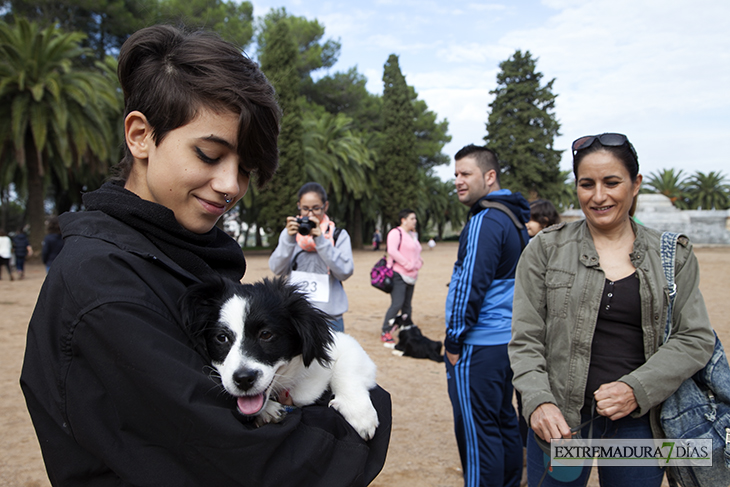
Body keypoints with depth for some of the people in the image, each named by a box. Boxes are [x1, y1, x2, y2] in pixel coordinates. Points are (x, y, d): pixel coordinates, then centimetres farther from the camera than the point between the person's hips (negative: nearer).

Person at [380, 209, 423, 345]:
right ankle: (385, 333, -6)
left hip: (411, 276, 8)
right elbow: (392, 251, -20)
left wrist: (418, 263, 10)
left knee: (407, 306, 12)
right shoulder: (396, 232, -8)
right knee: (397, 304, -14)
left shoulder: (413, 235, 20)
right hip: (398, 274, -8)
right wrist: (407, 264, -18)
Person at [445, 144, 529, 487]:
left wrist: (454, 340, -12)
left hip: (479, 344, -10)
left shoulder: (485, 221, -16)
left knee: (477, 429, -2)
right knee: (503, 421, 18)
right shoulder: (514, 218, 15)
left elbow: (470, 284, -20)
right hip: (507, 339, 10)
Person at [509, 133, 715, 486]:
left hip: (639, 421, 2)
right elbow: (525, 339, -3)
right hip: (560, 420, -1)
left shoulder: (673, 255, 4)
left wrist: (637, 390, -13)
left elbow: (696, 338, 1)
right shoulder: (546, 249, -1)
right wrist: (538, 402, -18)